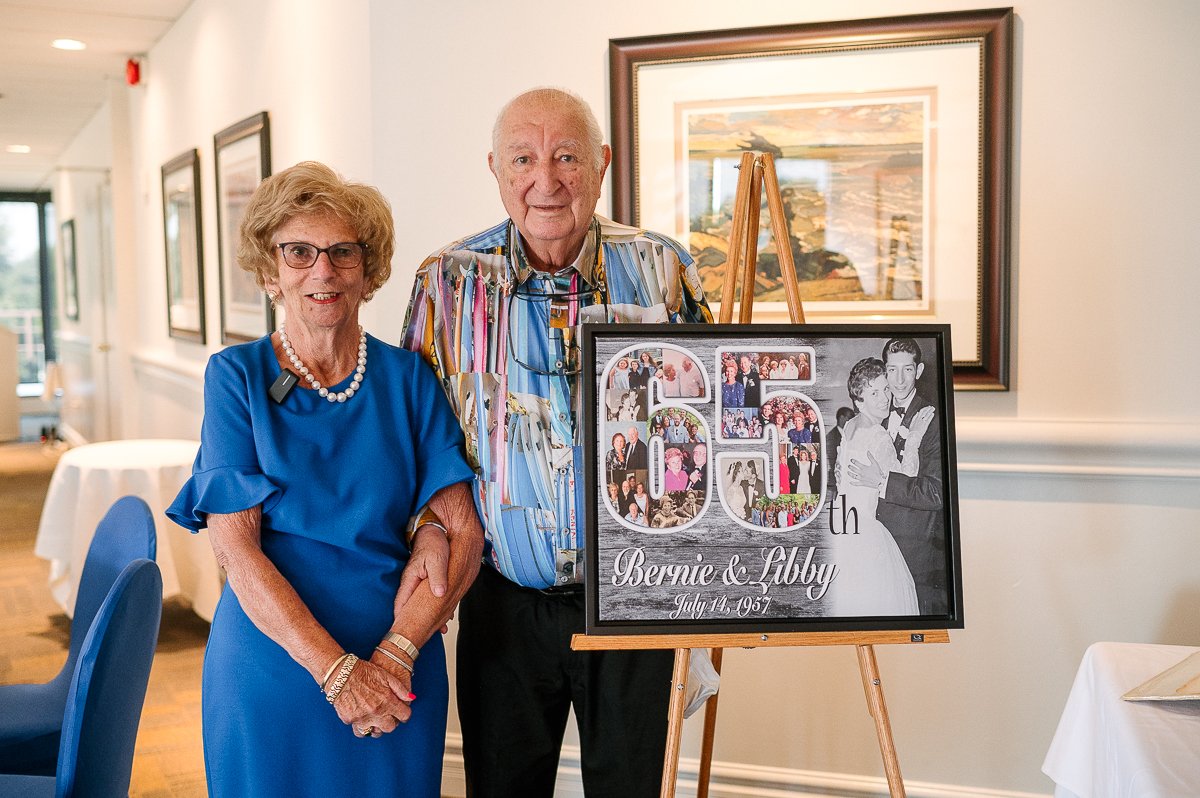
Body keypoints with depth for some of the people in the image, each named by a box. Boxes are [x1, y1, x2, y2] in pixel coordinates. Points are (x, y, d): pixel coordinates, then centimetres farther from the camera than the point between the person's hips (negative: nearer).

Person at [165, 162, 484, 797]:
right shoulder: (236, 376, -3)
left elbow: (466, 533, -4)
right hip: (270, 667, -1)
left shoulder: (408, 378, 0)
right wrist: (337, 670, -18)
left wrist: (394, 652, -17)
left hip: (399, 675, 2)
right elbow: (235, 547, -10)